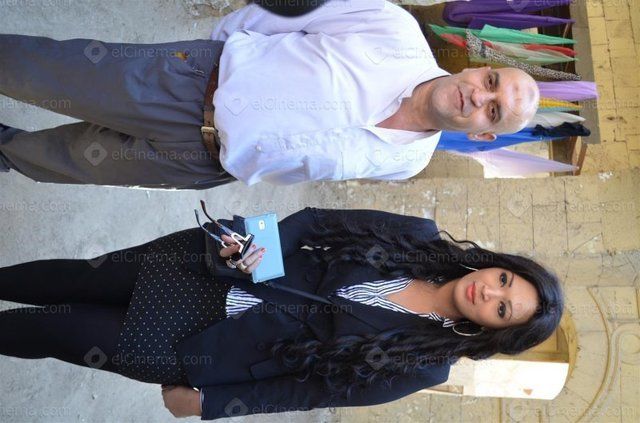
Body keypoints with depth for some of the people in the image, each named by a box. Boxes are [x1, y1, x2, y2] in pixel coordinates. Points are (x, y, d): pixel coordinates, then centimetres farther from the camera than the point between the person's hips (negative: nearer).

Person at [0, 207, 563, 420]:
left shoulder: (422, 365, -12)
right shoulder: (423, 237, -6)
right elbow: (318, 221, -4)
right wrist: (254, 238, -22)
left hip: (215, 348, -2)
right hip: (212, 265, 3)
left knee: (69, 329, -2)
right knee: (87, 278, 4)